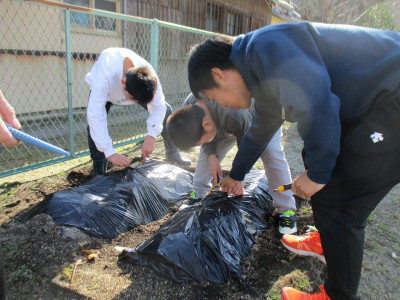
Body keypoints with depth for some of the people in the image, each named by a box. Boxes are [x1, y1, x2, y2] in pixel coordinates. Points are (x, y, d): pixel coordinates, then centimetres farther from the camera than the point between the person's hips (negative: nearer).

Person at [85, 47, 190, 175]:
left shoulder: (148, 74, -38)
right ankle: (100, 175, -11)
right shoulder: (104, 75, -48)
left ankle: (172, 154, 8)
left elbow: (157, 106, -29)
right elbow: (95, 115, -49)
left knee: (165, 109, -10)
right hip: (104, 89, -2)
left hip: (137, 88, 3)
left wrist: (151, 136, -40)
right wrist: (110, 153, -51)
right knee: (94, 126, -26)